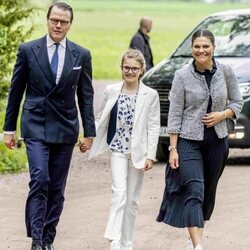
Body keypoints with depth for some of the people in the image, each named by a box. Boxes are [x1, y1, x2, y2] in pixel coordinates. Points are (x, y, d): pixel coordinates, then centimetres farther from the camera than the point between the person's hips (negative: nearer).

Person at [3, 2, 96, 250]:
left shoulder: (82, 55, 4)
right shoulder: (28, 50, 0)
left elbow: (86, 96, 8)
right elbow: (15, 91, 5)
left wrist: (89, 132, 4)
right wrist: (9, 128, 4)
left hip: (65, 129, 2)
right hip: (35, 127, -2)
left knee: (57, 189, 5)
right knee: (40, 180, -16)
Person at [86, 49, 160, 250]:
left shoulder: (150, 95, -3)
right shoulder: (111, 92, 1)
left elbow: (154, 127, -4)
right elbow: (101, 119, 8)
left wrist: (150, 156, -8)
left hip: (138, 152, 0)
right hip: (118, 150, 0)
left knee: (132, 200, 8)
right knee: (119, 193, -16)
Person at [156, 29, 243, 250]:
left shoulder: (226, 72, -1)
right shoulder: (182, 75, -6)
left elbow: (237, 103, 9)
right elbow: (175, 114, -5)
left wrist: (222, 115, -13)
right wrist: (173, 148, -8)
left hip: (217, 141, 3)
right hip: (189, 141, -3)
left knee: (208, 192, 13)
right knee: (194, 192, -14)